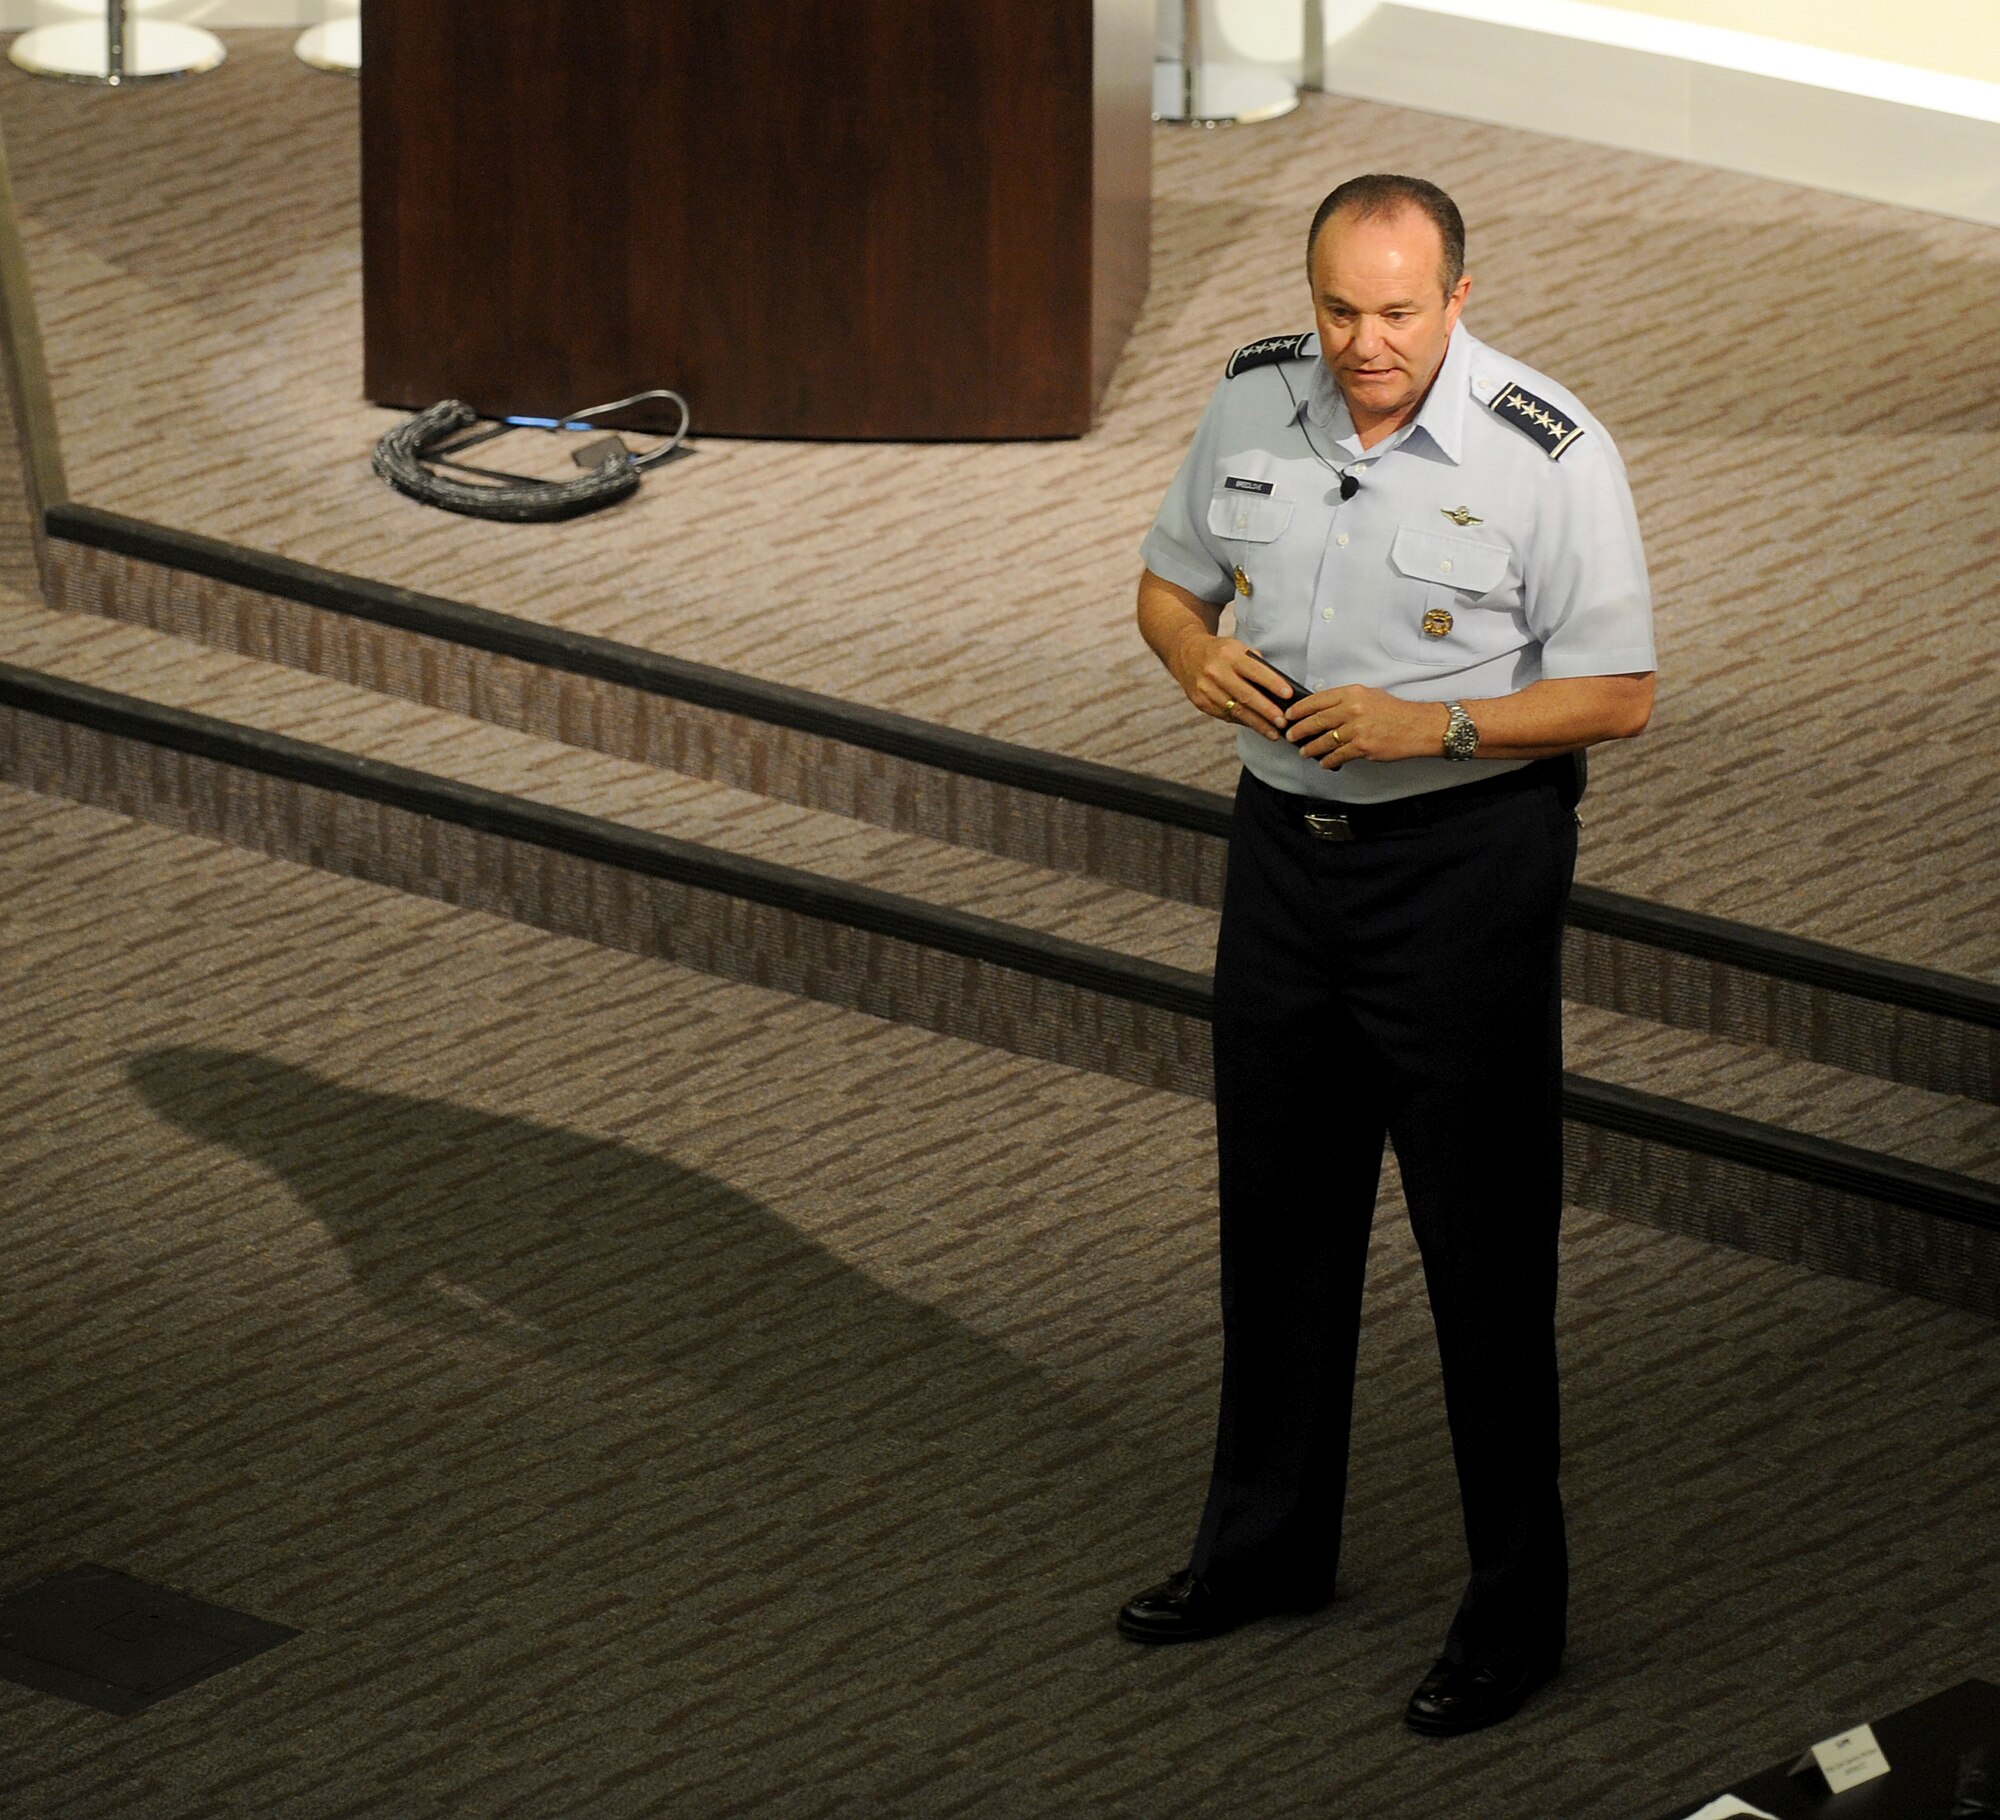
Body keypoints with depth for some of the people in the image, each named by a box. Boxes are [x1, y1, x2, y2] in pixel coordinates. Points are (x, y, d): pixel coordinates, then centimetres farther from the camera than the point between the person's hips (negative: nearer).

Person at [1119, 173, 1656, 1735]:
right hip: (1287, 843, 6)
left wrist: (1432, 726, -26)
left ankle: (1517, 1606, 10)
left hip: (1466, 859, -6)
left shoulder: (1551, 456, -16)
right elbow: (1170, 578, 13)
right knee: (1277, 1205, 17)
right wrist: (1197, 655, -10)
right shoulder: (1254, 402, -1)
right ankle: (1269, 1544, 33)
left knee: (1484, 1239, -1)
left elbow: (1619, 696, -13)